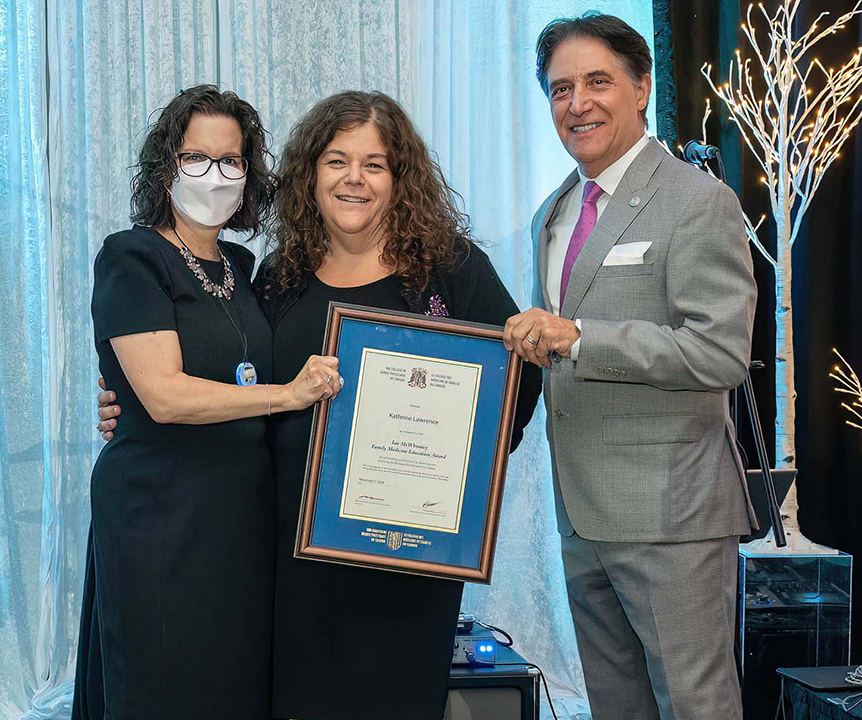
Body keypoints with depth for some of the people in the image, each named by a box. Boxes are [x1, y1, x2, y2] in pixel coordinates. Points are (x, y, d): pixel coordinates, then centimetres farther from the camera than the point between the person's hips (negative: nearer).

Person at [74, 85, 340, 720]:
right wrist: (288, 394, -25)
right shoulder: (132, 258, -7)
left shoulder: (242, 267, 14)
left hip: (246, 512, 6)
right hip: (161, 517, -6)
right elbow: (163, 394, -18)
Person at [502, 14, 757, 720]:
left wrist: (578, 337, -25)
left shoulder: (699, 202, -10)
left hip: (668, 506, -8)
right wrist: (537, 343, 2)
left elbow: (722, 353, -20)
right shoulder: (554, 213, 16)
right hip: (582, 509, 8)